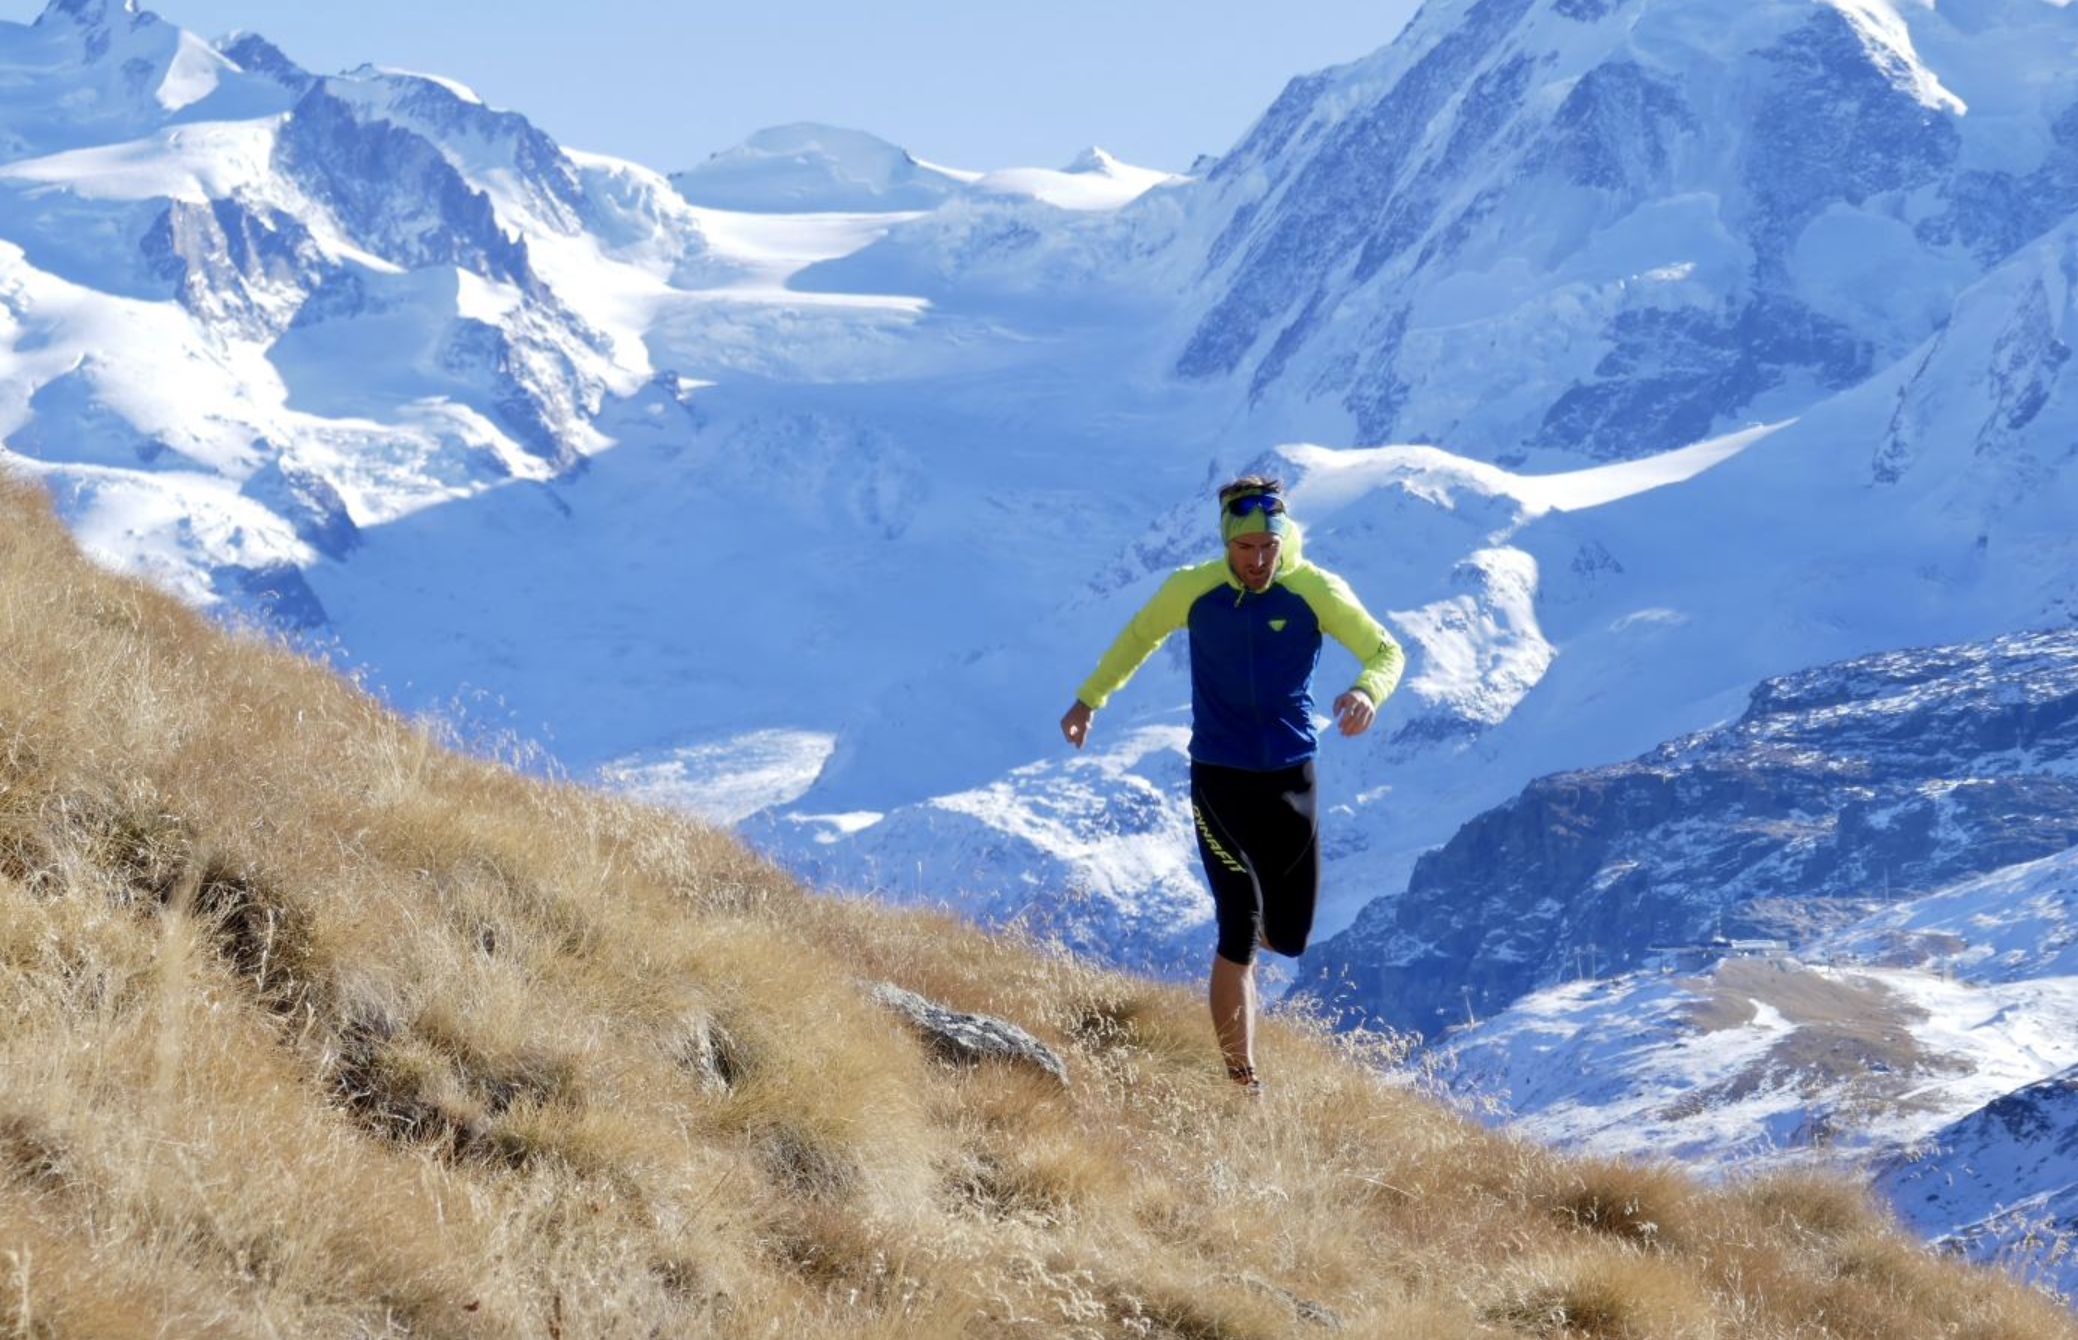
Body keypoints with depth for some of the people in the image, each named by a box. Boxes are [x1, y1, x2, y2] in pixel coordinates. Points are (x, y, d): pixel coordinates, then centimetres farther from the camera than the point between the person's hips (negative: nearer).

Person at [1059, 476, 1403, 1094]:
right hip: (1218, 777, -1)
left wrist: (1367, 691, -26)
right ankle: (1241, 1082, -3)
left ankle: (1265, 913, 41)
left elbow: (1386, 651, -4)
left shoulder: (1317, 591, -8)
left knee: (1290, 937, 3)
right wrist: (1089, 698, 18)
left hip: (1289, 778, 1)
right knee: (1239, 938, -9)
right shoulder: (1192, 590, -6)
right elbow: (1139, 638, 14)